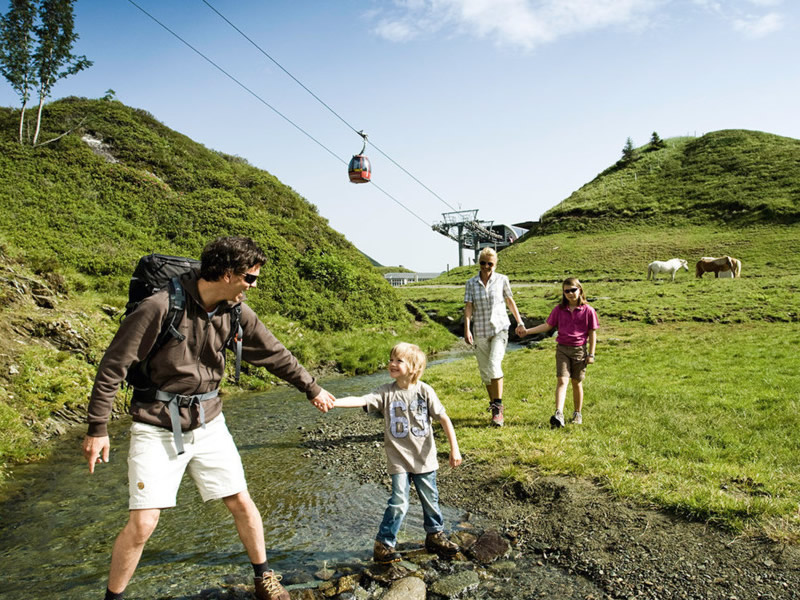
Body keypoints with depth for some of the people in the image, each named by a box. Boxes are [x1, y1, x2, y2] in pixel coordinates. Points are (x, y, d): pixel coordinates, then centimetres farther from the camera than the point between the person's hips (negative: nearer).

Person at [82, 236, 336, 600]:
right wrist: (98, 428, -10)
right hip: (158, 429, -4)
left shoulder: (237, 313, -5)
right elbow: (113, 366, -13)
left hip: (208, 424, 5)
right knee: (143, 523, -5)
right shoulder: (161, 308, -21)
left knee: (241, 503, 9)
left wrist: (312, 389, 17)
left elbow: (275, 355, 8)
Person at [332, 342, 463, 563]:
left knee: (430, 499, 15)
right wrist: (332, 402, -37)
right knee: (399, 502, -7)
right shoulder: (386, 393, -9)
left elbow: (444, 419, -6)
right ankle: (383, 544, 12)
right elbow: (360, 401, -22)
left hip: (424, 458, 1)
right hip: (399, 459, -1)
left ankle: (435, 536, 38)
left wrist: (454, 449, -7)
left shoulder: (425, 391, -9)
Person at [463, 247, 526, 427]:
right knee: (485, 371, 8)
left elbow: (510, 301, 13)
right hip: (480, 332, 2)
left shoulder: (502, 280, 1)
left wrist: (519, 322, 17)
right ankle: (494, 405, 25)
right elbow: (468, 306, -4)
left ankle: (498, 407, -14)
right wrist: (467, 330, -14)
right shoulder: (471, 283, 2)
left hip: (500, 329, -2)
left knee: (494, 365, -21)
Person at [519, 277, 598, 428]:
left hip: (579, 350, -1)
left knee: (577, 383, 10)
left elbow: (592, 333, 2)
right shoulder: (559, 309, 3)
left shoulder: (588, 311, -3)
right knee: (562, 381, -11)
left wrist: (591, 354, 0)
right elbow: (547, 325, 10)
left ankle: (577, 414, 27)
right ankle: (558, 415, -20)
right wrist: (528, 331, 1)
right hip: (562, 349, 1)